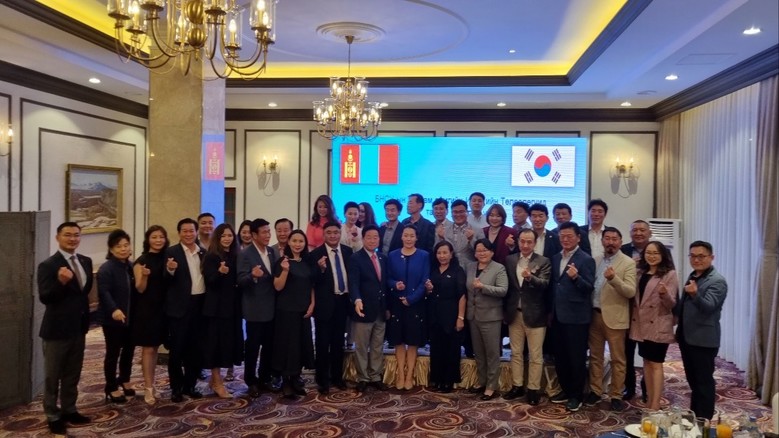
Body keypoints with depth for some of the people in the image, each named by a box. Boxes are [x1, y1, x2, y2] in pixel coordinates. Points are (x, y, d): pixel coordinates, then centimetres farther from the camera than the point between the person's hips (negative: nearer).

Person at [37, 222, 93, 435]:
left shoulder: (86, 261, 5)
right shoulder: (48, 265, -16)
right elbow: (44, 298, -23)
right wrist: (61, 282, -39)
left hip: (79, 327, 6)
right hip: (57, 329, -6)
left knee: (73, 374, 18)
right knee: (52, 376, 9)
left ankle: (69, 410, 31)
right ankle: (53, 416, 21)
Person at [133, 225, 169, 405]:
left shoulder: (167, 258, 6)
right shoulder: (141, 261, -9)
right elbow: (140, 289, -12)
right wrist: (144, 276, -30)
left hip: (162, 308, 5)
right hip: (146, 309, -5)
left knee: (155, 347, 13)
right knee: (148, 349, -1)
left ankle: (151, 385, 22)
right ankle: (148, 388, 5)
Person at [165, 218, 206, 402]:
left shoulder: (203, 252, 10)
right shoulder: (172, 252, -5)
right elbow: (166, 281, -11)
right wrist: (170, 270, -31)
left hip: (200, 304, 5)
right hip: (180, 306, -5)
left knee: (195, 348, 11)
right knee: (177, 348, 2)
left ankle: (190, 385, 22)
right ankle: (176, 388, 14)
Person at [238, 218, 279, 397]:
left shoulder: (272, 252, 8)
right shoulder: (245, 254, -12)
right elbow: (241, 281, -19)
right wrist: (253, 276, -37)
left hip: (271, 307, 6)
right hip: (255, 309, -6)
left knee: (269, 345, 14)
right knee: (252, 346, 5)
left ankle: (265, 378, 28)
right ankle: (251, 381, 18)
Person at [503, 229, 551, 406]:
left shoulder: (543, 262, -4)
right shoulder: (509, 260, 6)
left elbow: (545, 285, -17)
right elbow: (506, 286, 6)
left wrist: (530, 277, -37)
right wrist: (505, 311, 2)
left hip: (534, 315, -3)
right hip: (514, 314, 4)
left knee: (535, 356, 4)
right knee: (516, 353, 13)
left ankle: (533, 389, 14)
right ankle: (517, 386, 24)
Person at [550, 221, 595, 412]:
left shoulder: (586, 259, -10)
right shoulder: (555, 258, 11)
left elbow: (589, 288, -14)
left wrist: (576, 277, -32)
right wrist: (551, 310, 11)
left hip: (576, 317, -7)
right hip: (558, 315, 7)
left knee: (577, 357, 4)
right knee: (560, 356, 14)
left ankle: (576, 395, 16)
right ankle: (566, 390, 28)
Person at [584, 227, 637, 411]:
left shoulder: (628, 263, -7)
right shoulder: (595, 261, 9)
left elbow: (631, 292, -16)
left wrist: (613, 278, -31)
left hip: (614, 317, -5)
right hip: (594, 314, 5)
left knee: (617, 359, 5)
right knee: (595, 356, 12)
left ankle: (616, 395, 15)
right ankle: (595, 391, 23)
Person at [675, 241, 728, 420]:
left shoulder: (717, 281, -15)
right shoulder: (693, 276, 11)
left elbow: (709, 307, -29)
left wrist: (695, 294, -47)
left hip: (703, 340, -8)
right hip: (687, 337, 8)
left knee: (704, 381, 1)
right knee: (693, 379, 19)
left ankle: (704, 420, 11)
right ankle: (694, 413, 31)